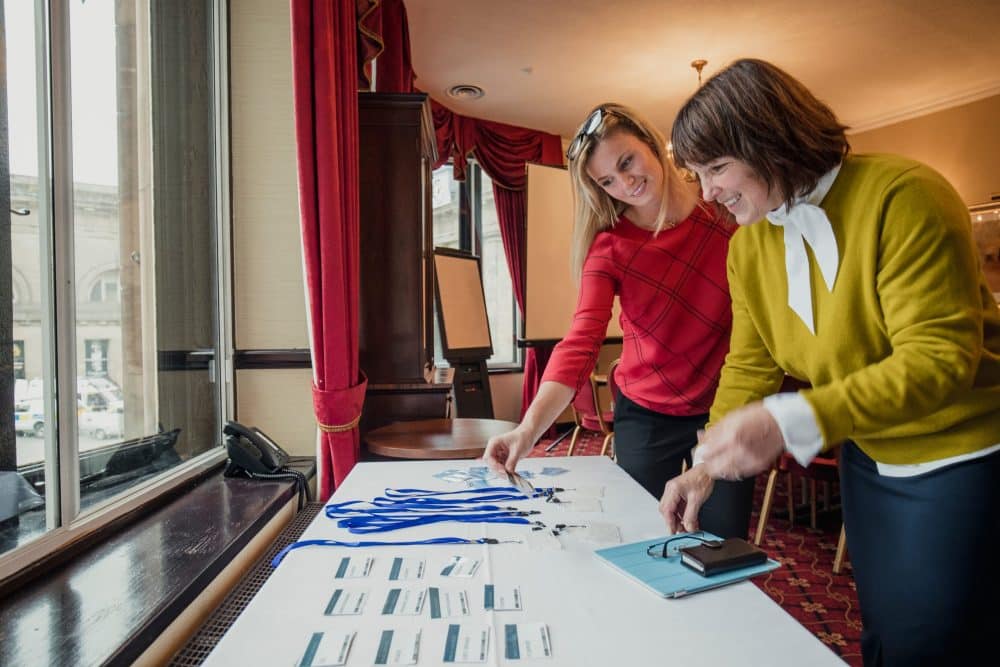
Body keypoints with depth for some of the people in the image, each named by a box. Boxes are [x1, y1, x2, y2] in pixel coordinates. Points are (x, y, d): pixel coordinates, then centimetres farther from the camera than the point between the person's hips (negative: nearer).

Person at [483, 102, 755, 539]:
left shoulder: (725, 209, -7)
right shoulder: (609, 247, -9)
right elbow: (580, 342, -21)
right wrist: (530, 427, -36)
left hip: (725, 409, 1)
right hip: (646, 416, 0)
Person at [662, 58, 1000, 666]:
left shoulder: (903, 196, -22)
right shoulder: (748, 247, -2)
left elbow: (941, 358, -28)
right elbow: (749, 367, 0)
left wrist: (789, 423, -37)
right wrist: (709, 465, -11)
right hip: (868, 461, 6)